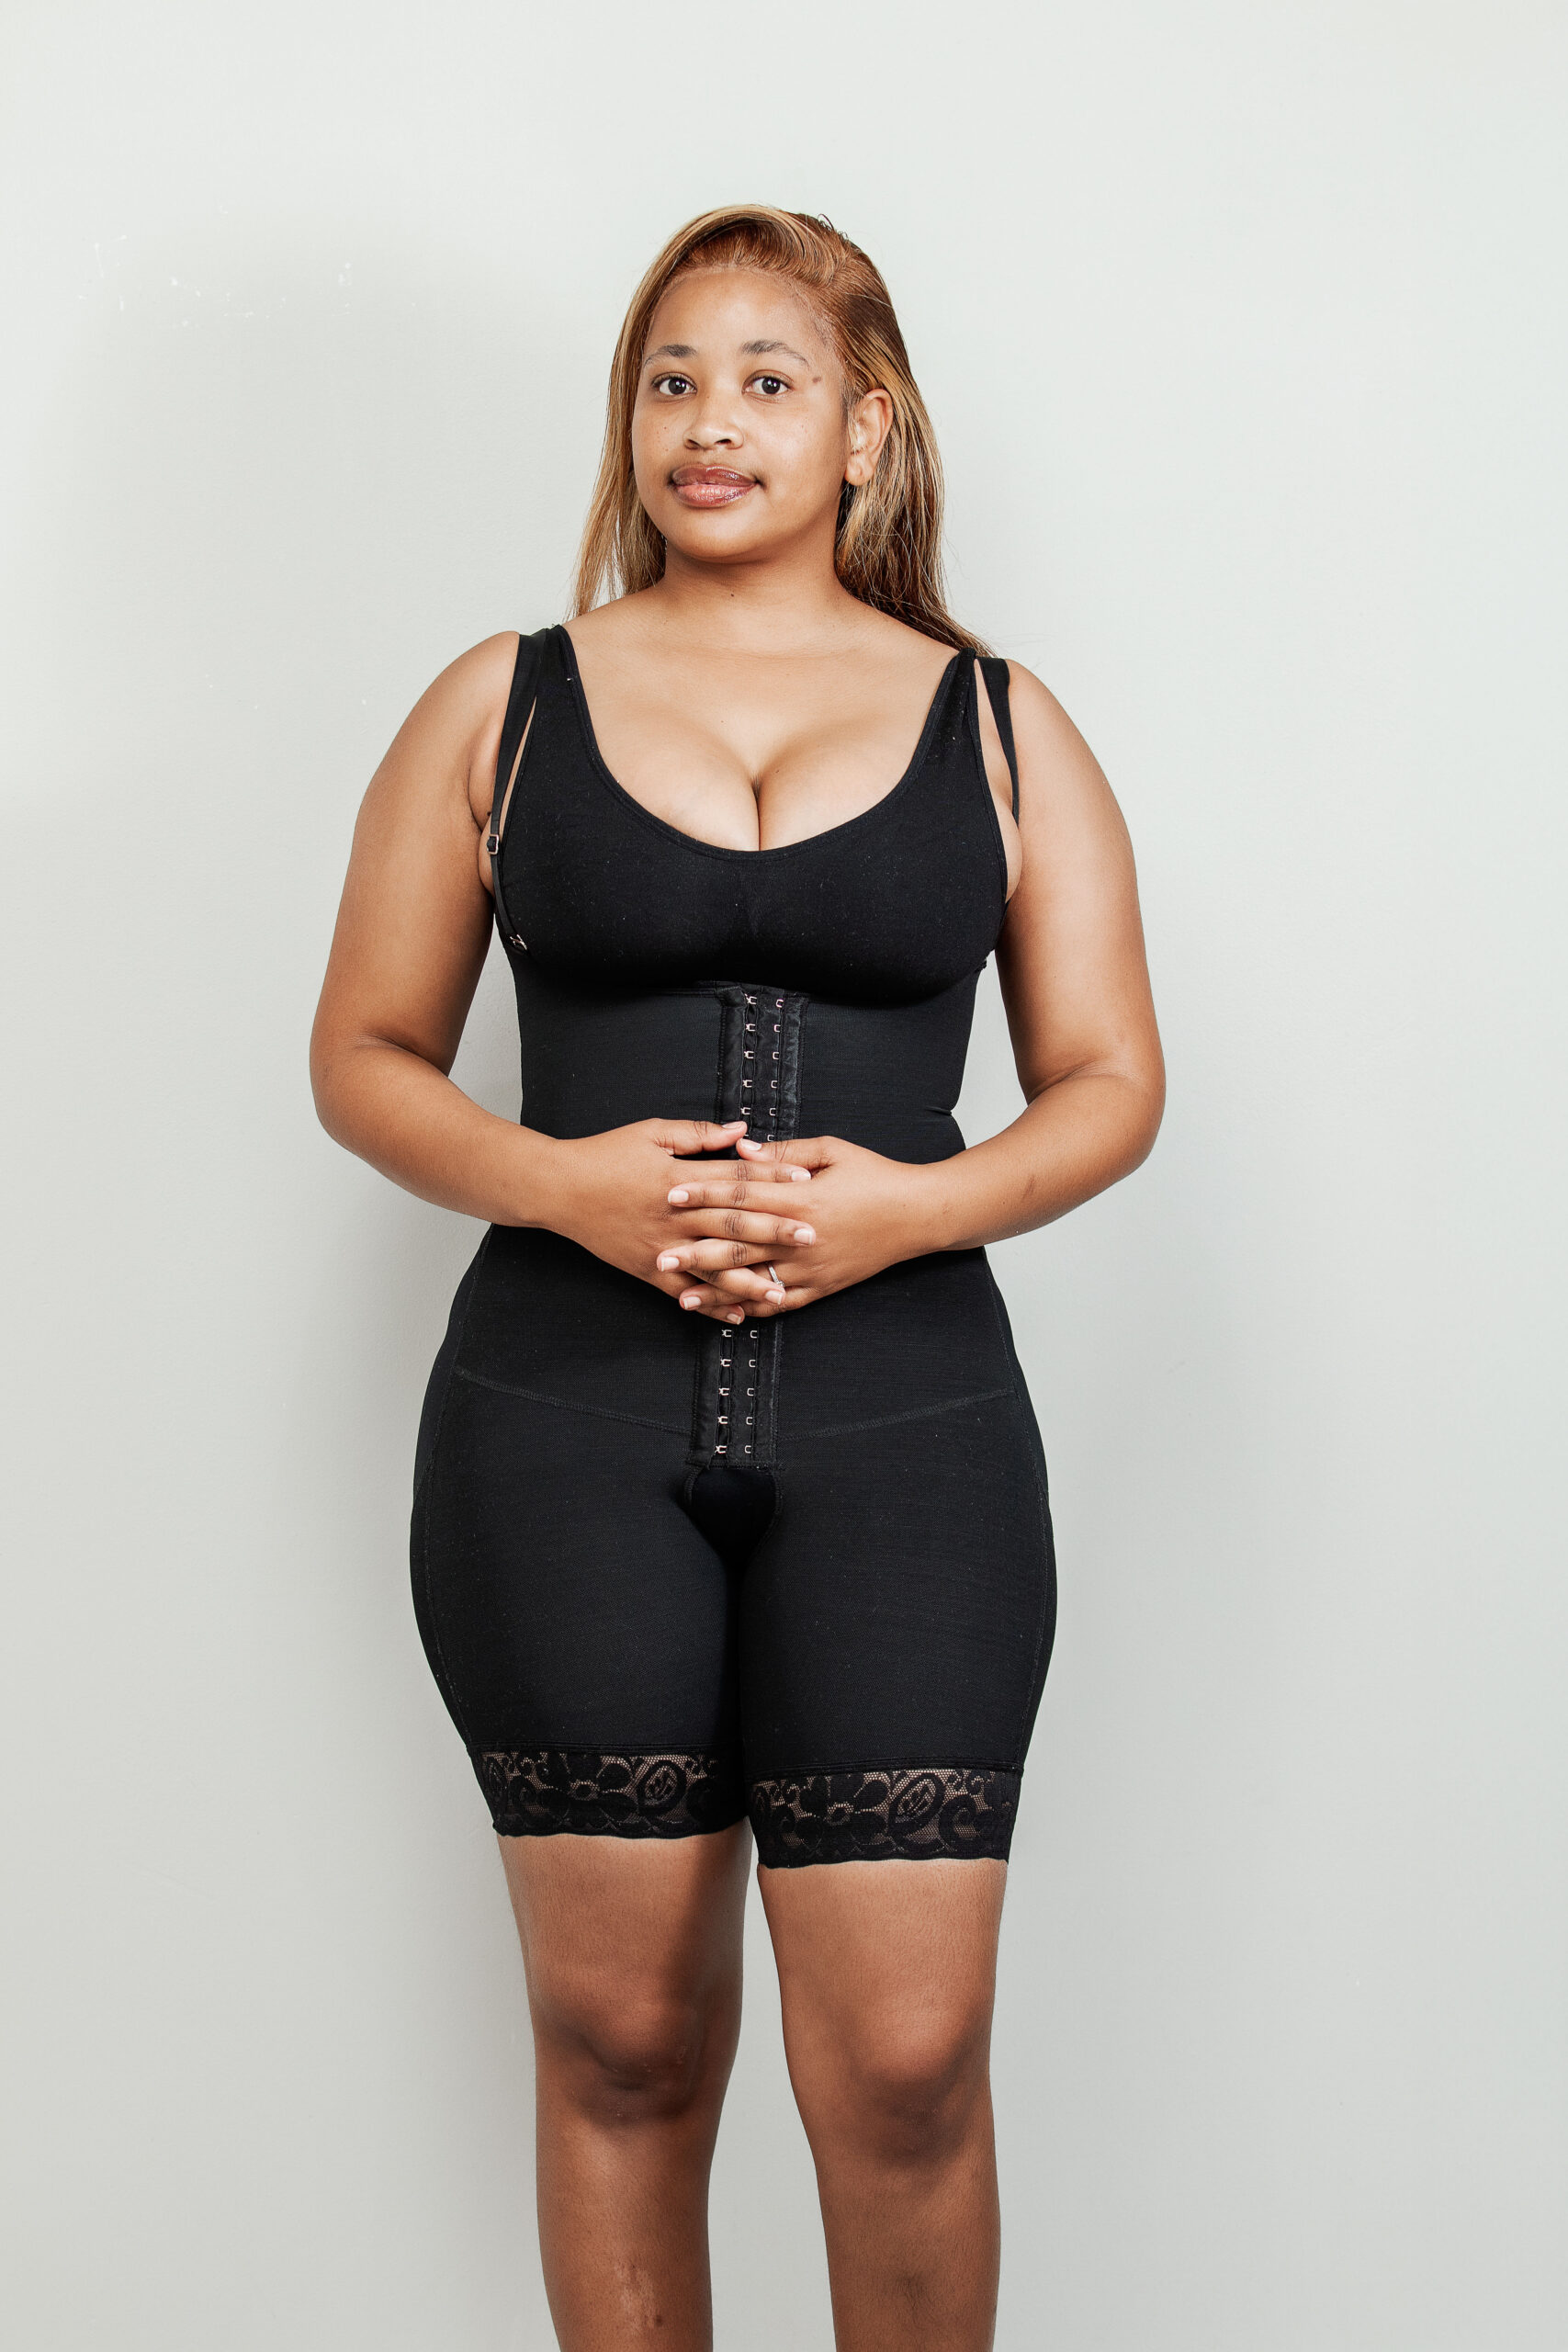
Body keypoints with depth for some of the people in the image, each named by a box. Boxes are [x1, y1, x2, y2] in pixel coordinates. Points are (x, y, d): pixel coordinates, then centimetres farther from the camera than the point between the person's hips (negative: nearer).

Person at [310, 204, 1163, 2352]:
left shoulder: (1000, 726, 10)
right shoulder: (502, 708, 10)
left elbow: (1111, 1083, 10)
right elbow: (365, 1052, 10)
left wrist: (922, 1202, -10)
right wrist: (551, 1181, -10)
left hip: (902, 1417, 0)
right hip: (566, 1424, 1)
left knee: (904, 2066, -4)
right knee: (622, 2034, 6)